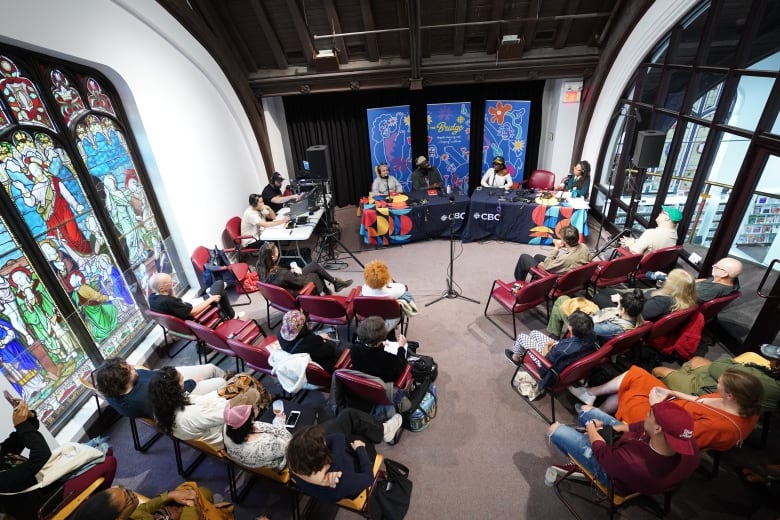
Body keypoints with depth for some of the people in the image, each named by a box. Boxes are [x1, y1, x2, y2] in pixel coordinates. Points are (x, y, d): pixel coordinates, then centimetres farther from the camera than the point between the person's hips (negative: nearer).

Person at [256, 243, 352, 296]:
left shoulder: (261, 267, -18)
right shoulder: (282, 275, -41)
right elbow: (302, 282, -25)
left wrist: (291, 271, -7)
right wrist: (295, 272, -8)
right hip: (296, 292, -7)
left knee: (314, 265, 15)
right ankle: (335, 282, 39)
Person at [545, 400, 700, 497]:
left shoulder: (633, 464, -48)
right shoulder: (688, 443, -32)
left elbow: (603, 453, -24)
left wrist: (591, 428, -6)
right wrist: (619, 427, -7)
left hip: (612, 475, -6)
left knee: (555, 429, 6)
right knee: (586, 410, 18)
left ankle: (580, 464, 41)